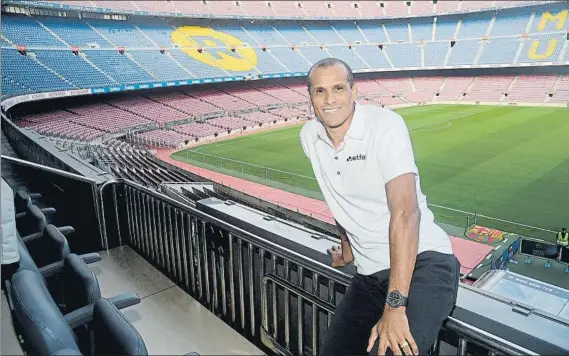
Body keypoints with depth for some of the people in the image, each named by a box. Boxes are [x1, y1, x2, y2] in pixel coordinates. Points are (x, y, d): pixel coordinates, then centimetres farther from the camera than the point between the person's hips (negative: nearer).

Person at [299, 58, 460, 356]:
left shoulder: (385, 125, -16)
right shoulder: (309, 137, 3)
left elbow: (406, 213, -25)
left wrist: (395, 306, -29)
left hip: (423, 261, -5)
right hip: (370, 274, 6)